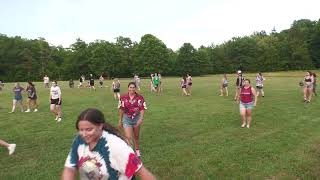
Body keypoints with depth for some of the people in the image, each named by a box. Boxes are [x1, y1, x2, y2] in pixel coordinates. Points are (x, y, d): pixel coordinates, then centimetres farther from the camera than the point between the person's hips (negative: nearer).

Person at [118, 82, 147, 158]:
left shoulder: (140, 98, -11)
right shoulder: (123, 97, -7)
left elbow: (142, 109, -11)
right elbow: (121, 110, 2)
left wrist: (141, 119, -25)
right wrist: (120, 121, 7)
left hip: (136, 118, 1)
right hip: (127, 118, 0)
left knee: (136, 136, 18)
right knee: (128, 137, -11)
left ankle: (137, 150, 43)